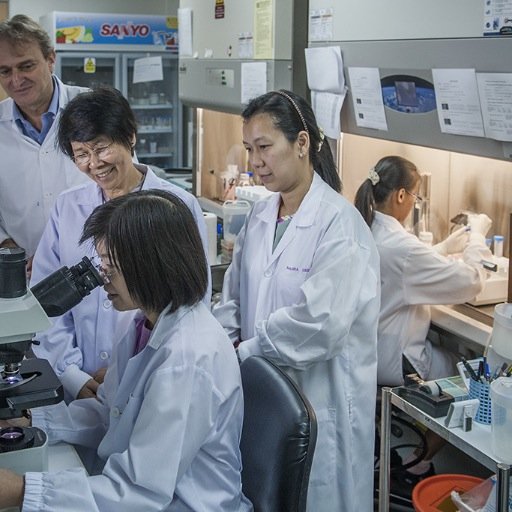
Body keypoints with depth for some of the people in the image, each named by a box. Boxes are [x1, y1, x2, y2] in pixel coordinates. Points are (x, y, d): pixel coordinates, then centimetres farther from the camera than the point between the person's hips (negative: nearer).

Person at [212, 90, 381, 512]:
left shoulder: (339, 224, -16)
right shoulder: (260, 216, 7)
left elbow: (320, 323, -24)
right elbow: (234, 298, 11)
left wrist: (244, 353, -15)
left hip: (320, 404, -6)